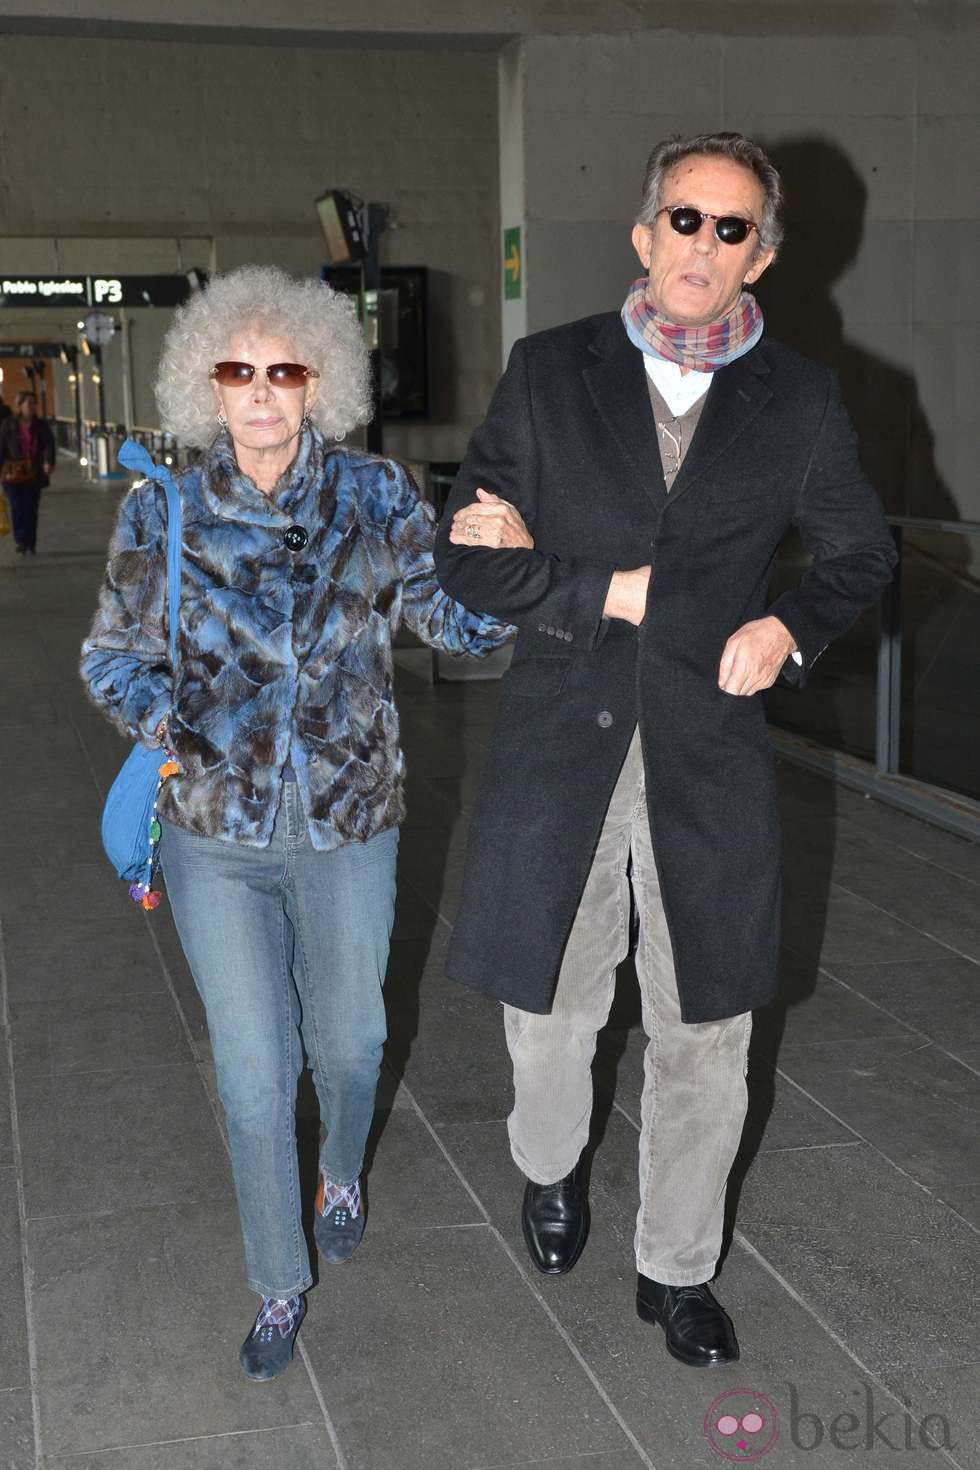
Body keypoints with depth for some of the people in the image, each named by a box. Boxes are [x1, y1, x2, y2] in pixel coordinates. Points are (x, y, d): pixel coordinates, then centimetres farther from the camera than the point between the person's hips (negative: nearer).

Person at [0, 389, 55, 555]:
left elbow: (49, 443, -10)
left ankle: (30, 545, 11)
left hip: (34, 474, 1)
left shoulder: (41, 425, 4)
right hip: (13, 473, -1)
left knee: (32, 510, 2)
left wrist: (49, 462, -29)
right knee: (17, 507, -13)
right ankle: (20, 540, -4)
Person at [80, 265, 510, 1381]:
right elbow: (113, 653, 4)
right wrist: (161, 716, -16)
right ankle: (279, 1286, 29)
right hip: (216, 837, 0)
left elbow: (452, 617, -3)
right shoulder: (163, 513, -5)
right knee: (252, 1076, 6)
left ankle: (342, 1173, 55)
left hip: (348, 828, 1)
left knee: (347, 1041, 20)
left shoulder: (375, 498, -5)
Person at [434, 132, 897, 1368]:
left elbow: (860, 555, 15)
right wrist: (618, 592, -14)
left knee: (703, 1039, 10)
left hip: (710, 762, 1)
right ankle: (550, 1167, 47)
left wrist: (791, 626, -4)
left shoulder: (800, 404, 2)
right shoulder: (548, 373, 1)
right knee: (551, 1018, 14)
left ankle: (676, 1269, 31)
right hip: (560, 748, 0)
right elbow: (469, 561, -3)